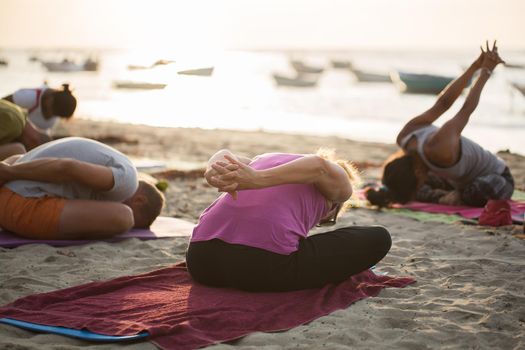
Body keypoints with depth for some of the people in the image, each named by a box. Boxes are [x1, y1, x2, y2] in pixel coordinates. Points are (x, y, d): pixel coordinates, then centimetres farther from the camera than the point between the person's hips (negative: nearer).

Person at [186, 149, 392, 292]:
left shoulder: (259, 163, 33)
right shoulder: (339, 182, 20)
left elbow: (223, 158, 10)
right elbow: (319, 165, -5)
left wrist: (215, 176, -14)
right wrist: (257, 180, -20)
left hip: (202, 261, 5)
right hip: (266, 267, -4)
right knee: (379, 238, 15)